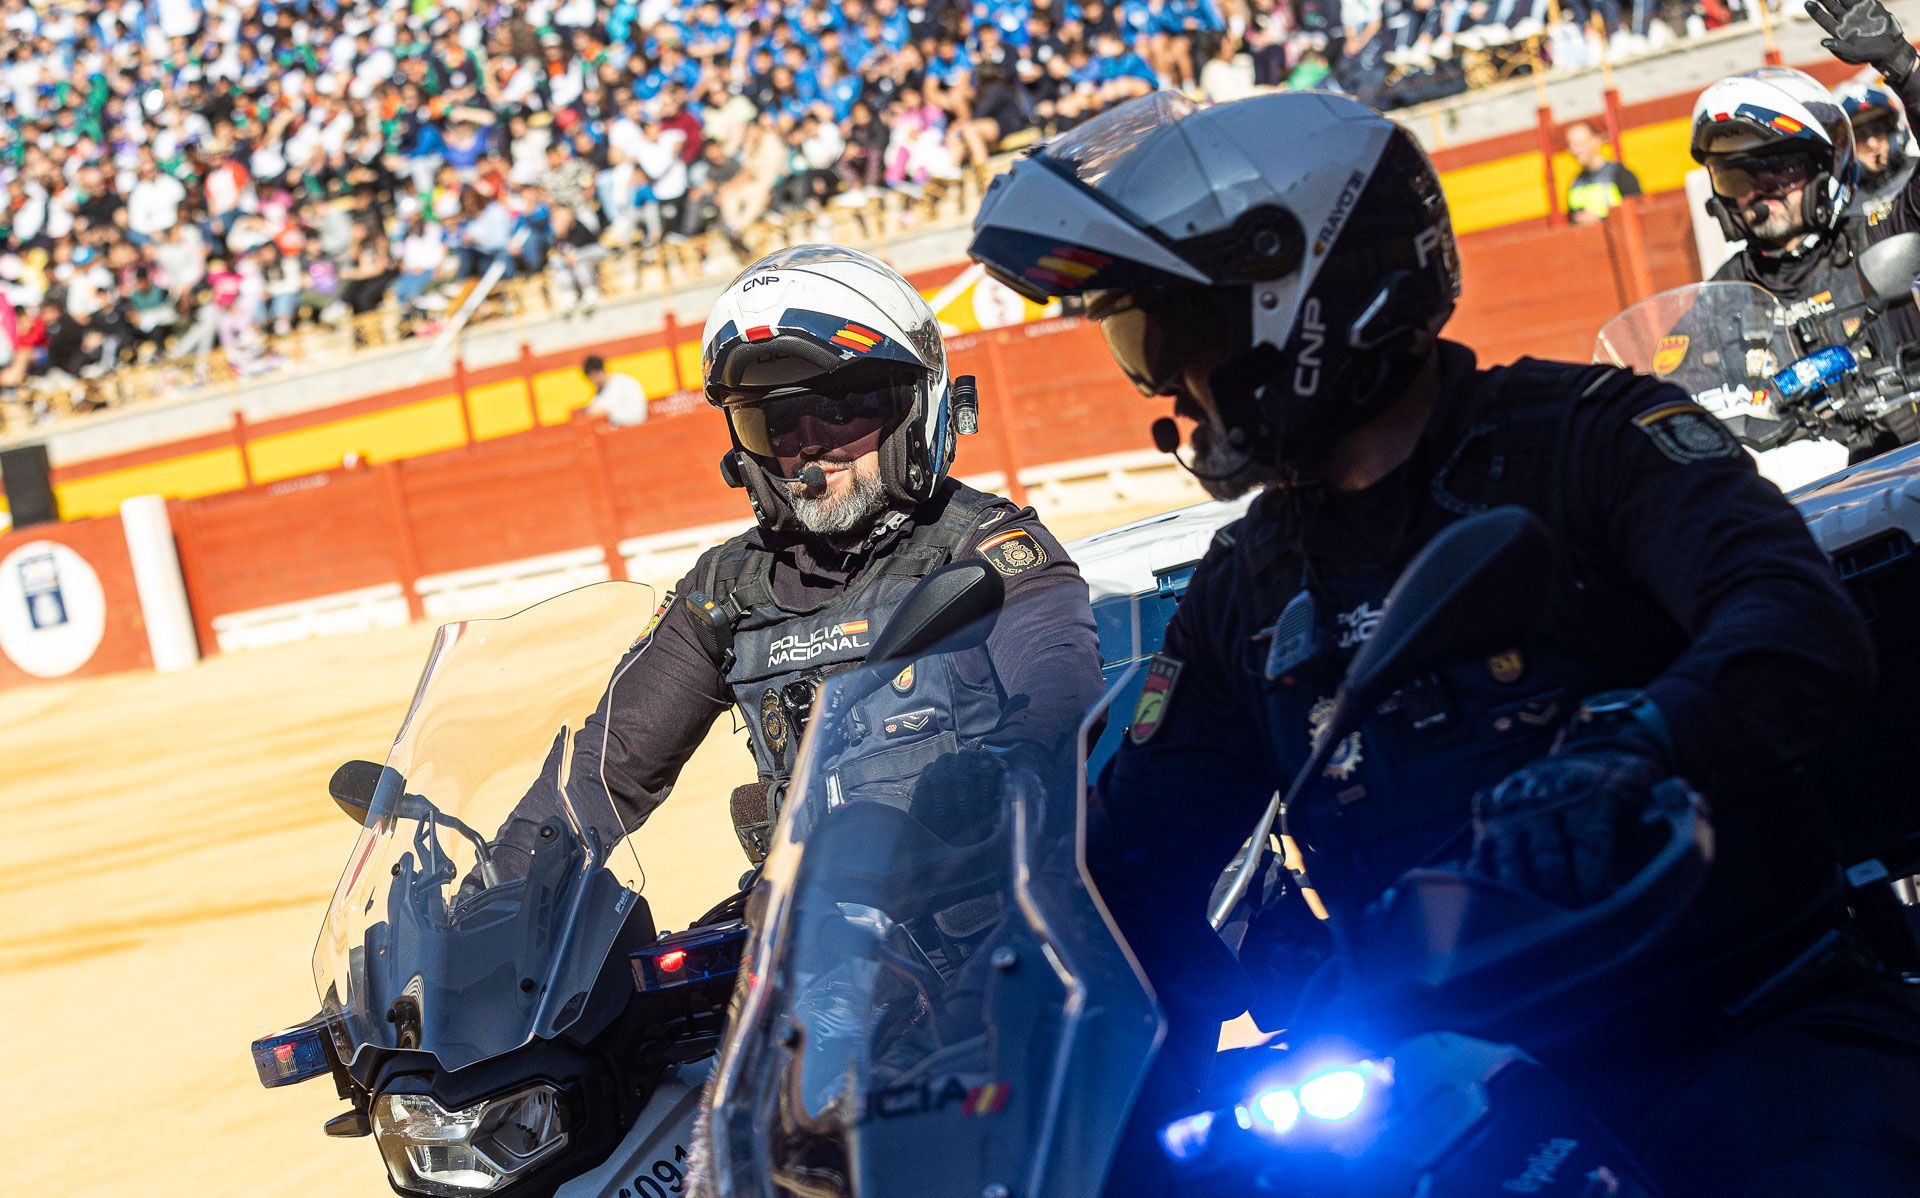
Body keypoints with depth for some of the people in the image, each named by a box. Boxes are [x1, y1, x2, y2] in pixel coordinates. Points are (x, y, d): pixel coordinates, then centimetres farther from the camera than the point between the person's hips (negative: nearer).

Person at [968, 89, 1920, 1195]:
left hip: (1740, 1025, -4)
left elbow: (1806, 630, -17)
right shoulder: (1243, 592, 18)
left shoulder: (1584, 433, 0)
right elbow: (1149, 866, 16)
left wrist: (1625, 753, -37)